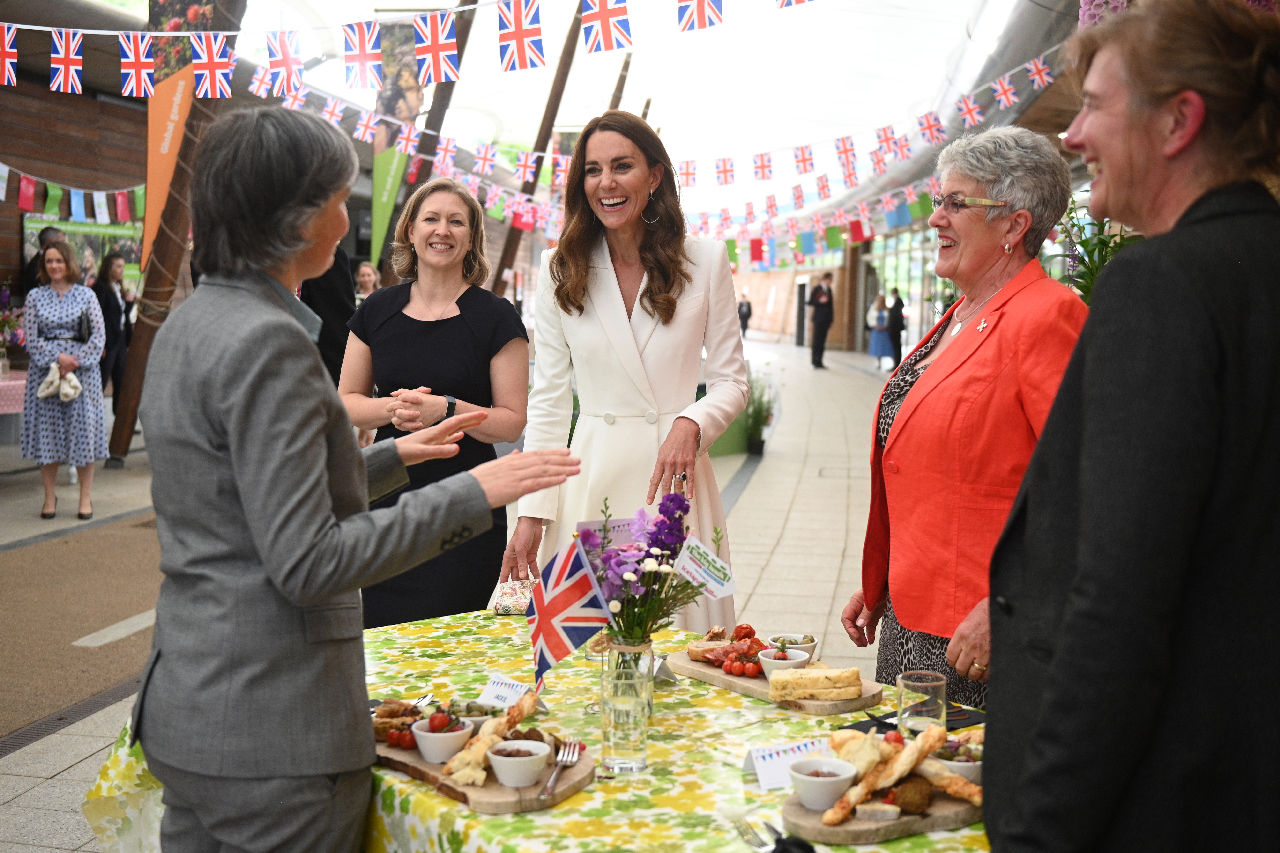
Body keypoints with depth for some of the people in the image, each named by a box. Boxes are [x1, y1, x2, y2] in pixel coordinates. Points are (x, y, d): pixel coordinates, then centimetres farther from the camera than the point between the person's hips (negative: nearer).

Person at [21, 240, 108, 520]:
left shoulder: (85, 294, 4)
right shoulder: (35, 297, 6)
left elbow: (99, 334, -1)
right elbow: (30, 339, 2)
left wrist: (75, 362, -11)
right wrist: (58, 357, -12)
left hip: (82, 369, -1)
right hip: (45, 371, 1)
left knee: (83, 430, -1)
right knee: (47, 433, 2)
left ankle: (86, 498, 7)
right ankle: (49, 497, 12)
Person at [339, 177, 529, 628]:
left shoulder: (495, 317, -2)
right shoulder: (377, 310, 8)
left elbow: (512, 421, -3)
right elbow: (346, 401, 12)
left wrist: (445, 409, -19)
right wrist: (392, 408, -9)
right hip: (386, 497, 3)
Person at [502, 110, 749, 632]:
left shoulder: (706, 263, 2)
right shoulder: (560, 270, 5)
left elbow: (731, 382, 6)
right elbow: (548, 401, 5)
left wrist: (691, 424, -17)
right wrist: (532, 512, -2)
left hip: (674, 474, 0)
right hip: (592, 473, 1)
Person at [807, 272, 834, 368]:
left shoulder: (828, 289, 13)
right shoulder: (816, 289, -5)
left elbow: (830, 304, 16)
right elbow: (810, 302, -6)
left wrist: (831, 318, 12)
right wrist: (820, 301, -20)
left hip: (826, 318, 6)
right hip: (818, 318, -6)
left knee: (822, 340, 5)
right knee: (817, 339, -5)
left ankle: (819, 361, 8)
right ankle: (815, 360, 0)